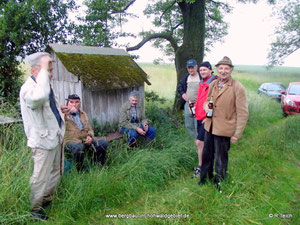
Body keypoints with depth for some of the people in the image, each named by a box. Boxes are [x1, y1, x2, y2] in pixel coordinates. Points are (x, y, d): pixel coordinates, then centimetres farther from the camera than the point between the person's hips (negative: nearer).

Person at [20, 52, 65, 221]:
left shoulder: (46, 84, 9)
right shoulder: (28, 88, -20)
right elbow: (39, 96, -46)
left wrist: (62, 111, 10)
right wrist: (43, 70, -35)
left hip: (56, 137, 9)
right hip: (43, 140, -9)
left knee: (56, 174, 20)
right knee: (41, 177, 2)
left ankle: (47, 200, 40)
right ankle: (35, 208, 22)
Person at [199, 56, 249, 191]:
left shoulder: (238, 88, -13)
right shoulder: (213, 84, 5)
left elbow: (243, 113, -12)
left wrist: (236, 135, -13)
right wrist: (206, 105, -4)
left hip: (224, 129, -5)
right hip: (209, 127, 6)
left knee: (221, 159, 9)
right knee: (207, 155, 20)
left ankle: (218, 184, 32)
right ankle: (204, 178, 42)